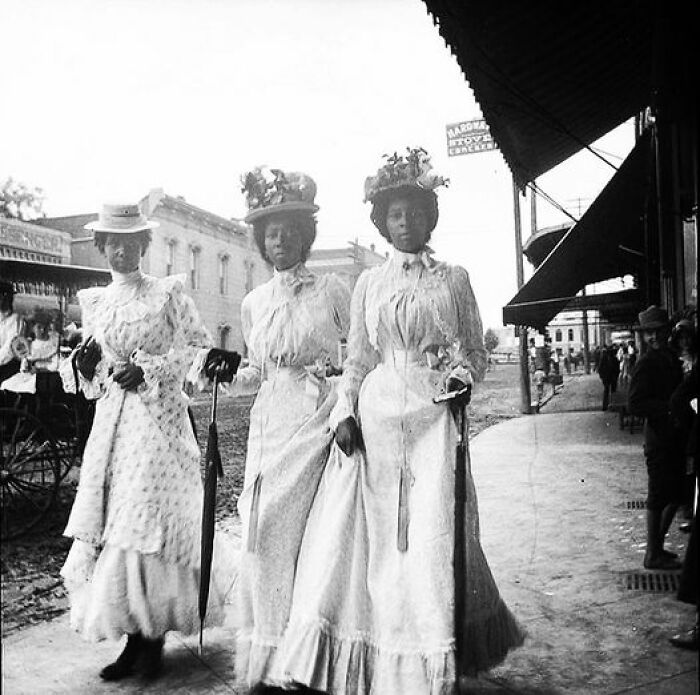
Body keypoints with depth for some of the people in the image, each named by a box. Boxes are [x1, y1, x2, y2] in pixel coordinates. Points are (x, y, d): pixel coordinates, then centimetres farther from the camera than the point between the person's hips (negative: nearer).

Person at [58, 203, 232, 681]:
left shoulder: (168, 294, 0)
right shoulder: (94, 302, 13)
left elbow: (201, 348, -3)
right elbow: (90, 379, 19)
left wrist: (150, 370, -12)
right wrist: (83, 364, -3)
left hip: (159, 417, -5)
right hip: (111, 421, 5)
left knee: (148, 520, -6)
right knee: (107, 525, 3)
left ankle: (152, 635, 9)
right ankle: (135, 635, 14)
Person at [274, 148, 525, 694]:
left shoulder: (455, 279, 9)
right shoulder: (369, 284, 12)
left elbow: (477, 351, 12)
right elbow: (356, 360, 10)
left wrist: (463, 372, -9)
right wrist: (345, 413, -2)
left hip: (432, 417, -1)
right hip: (376, 417, 1)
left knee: (432, 541, -4)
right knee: (373, 541, 1)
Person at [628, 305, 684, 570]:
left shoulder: (671, 359, 12)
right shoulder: (646, 363, -14)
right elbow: (634, 404, -21)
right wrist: (670, 406, -23)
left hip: (674, 438, 9)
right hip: (659, 439, -9)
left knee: (675, 495, 16)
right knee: (659, 497, 0)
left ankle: (656, 546, 29)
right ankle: (653, 555, 12)